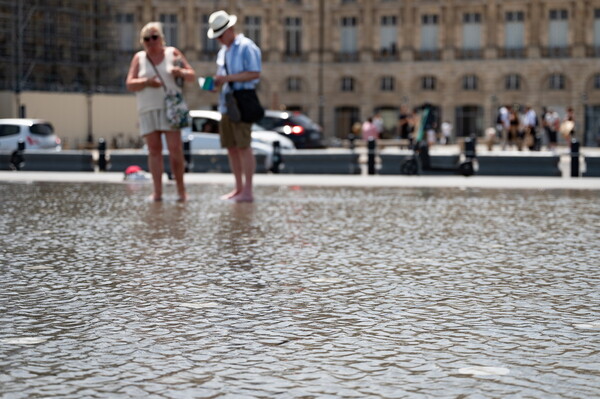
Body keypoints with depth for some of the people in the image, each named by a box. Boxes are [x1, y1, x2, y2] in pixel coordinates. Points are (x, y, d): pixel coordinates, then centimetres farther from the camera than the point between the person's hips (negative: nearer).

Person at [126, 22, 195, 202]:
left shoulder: (172, 53, 8)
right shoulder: (139, 58, 12)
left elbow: (192, 75, 10)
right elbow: (130, 84, 5)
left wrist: (181, 72, -12)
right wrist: (146, 82, -13)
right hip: (148, 110, 2)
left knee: (175, 149, -9)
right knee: (154, 149, -1)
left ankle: (181, 189, -2)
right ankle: (157, 192, 0)